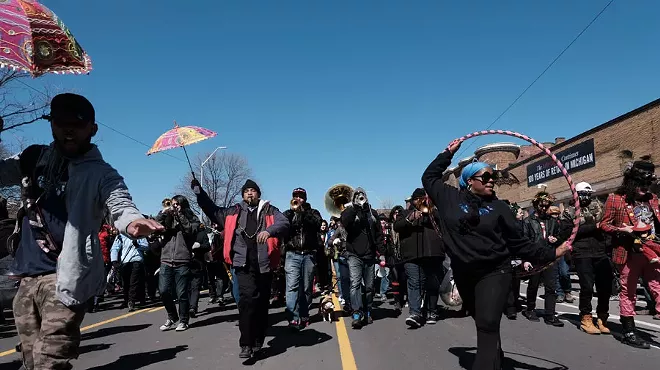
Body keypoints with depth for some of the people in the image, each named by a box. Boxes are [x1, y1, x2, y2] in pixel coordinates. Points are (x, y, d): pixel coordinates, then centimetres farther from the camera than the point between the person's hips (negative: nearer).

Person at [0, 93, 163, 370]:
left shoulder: (101, 174, -5)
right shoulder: (33, 158, 12)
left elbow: (121, 206, -19)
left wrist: (132, 221, -44)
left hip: (66, 278, -6)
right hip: (27, 275, 6)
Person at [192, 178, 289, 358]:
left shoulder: (269, 210, 8)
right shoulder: (234, 212, 15)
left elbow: (284, 223, -8)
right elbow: (213, 210, 22)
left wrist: (269, 231, -28)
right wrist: (199, 191, 14)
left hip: (264, 265, 0)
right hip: (244, 265, 0)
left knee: (262, 303, 9)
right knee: (248, 299, -16)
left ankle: (257, 342, 24)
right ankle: (246, 344, -10)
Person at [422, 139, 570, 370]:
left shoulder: (498, 207, 0)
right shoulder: (450, 198, 2)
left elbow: (518, 242, 3)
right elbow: (429, 177, 14)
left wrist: (549, 254, -1)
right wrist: (448, 153, 11)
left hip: (494, 273, -2)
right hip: (463, 274, 2)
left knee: (488, 325, -15)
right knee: (483, 325, 16)